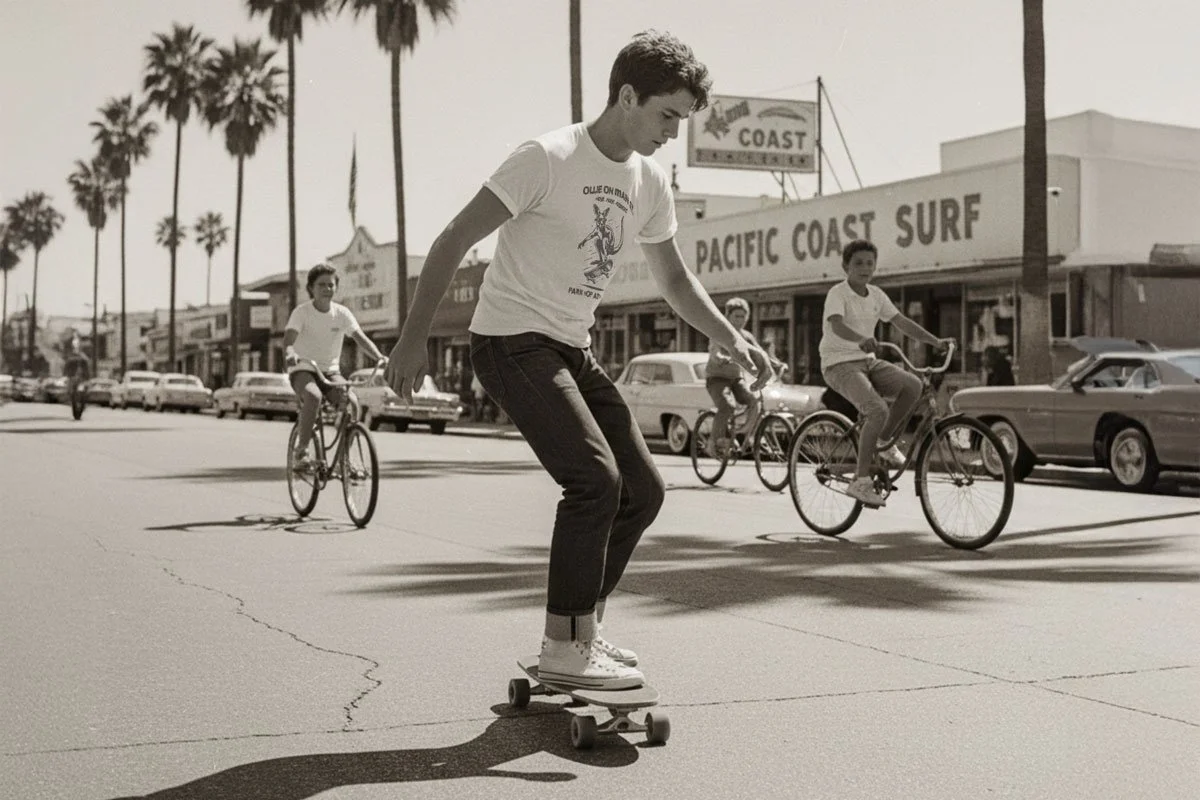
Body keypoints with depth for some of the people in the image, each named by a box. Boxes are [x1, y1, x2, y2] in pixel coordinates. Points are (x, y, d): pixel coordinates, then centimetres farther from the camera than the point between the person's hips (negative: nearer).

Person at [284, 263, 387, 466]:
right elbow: (289, 338, -21)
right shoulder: (301, 312, -8)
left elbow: (360, 337, -9)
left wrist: (379, 357, -28)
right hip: (303, 370, -3)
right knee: (313, 396, -36)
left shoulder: (342, 313, 1)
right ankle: (301, 450, -26)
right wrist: (289, 354, -46)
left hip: (331, 372, 3)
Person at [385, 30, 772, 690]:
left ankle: (581, 630, 20)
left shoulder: (650, 183, 7)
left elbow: (673, 278, 20)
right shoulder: (549, 158, -16)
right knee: (595, 480, -21)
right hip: (512, 342, -8)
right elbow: (454, 242, -15)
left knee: (642, 491, 6)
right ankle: (564, 649, -10)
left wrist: (732, 341, 6)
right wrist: (412, 340, -18)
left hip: (572, 351, 8)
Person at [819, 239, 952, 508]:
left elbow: (902, 323, 9)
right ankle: (861, 481, -19)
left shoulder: (876, 295, 9)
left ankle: (885, 442, 2)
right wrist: (862, 340, -50)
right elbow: (837, 326, -30)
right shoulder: (838, 294, -11)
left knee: (912, 385, -18)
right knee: (877, 411, -28)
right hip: (839, 364, -7)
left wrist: (936, 341, -2)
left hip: (868, 361, 7)